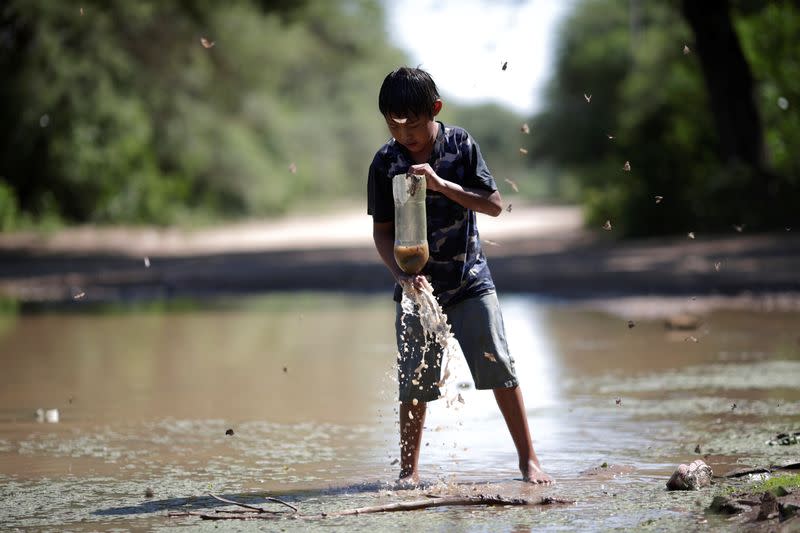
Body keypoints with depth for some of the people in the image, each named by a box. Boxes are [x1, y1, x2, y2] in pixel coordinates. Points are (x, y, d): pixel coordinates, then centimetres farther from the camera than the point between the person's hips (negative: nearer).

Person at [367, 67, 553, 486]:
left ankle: (528, 459, 5)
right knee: (414, 381, 1)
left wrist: (441, 185, -20)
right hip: (417, 285, 1)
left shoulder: (460, 146, -6)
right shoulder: (385, 163, -5)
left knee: (499, 368, -5)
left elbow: (495, 205, -8)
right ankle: (409, 469, 14)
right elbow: (382, 230, -1)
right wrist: (403, 275, -16)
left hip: (470, 280, 0)